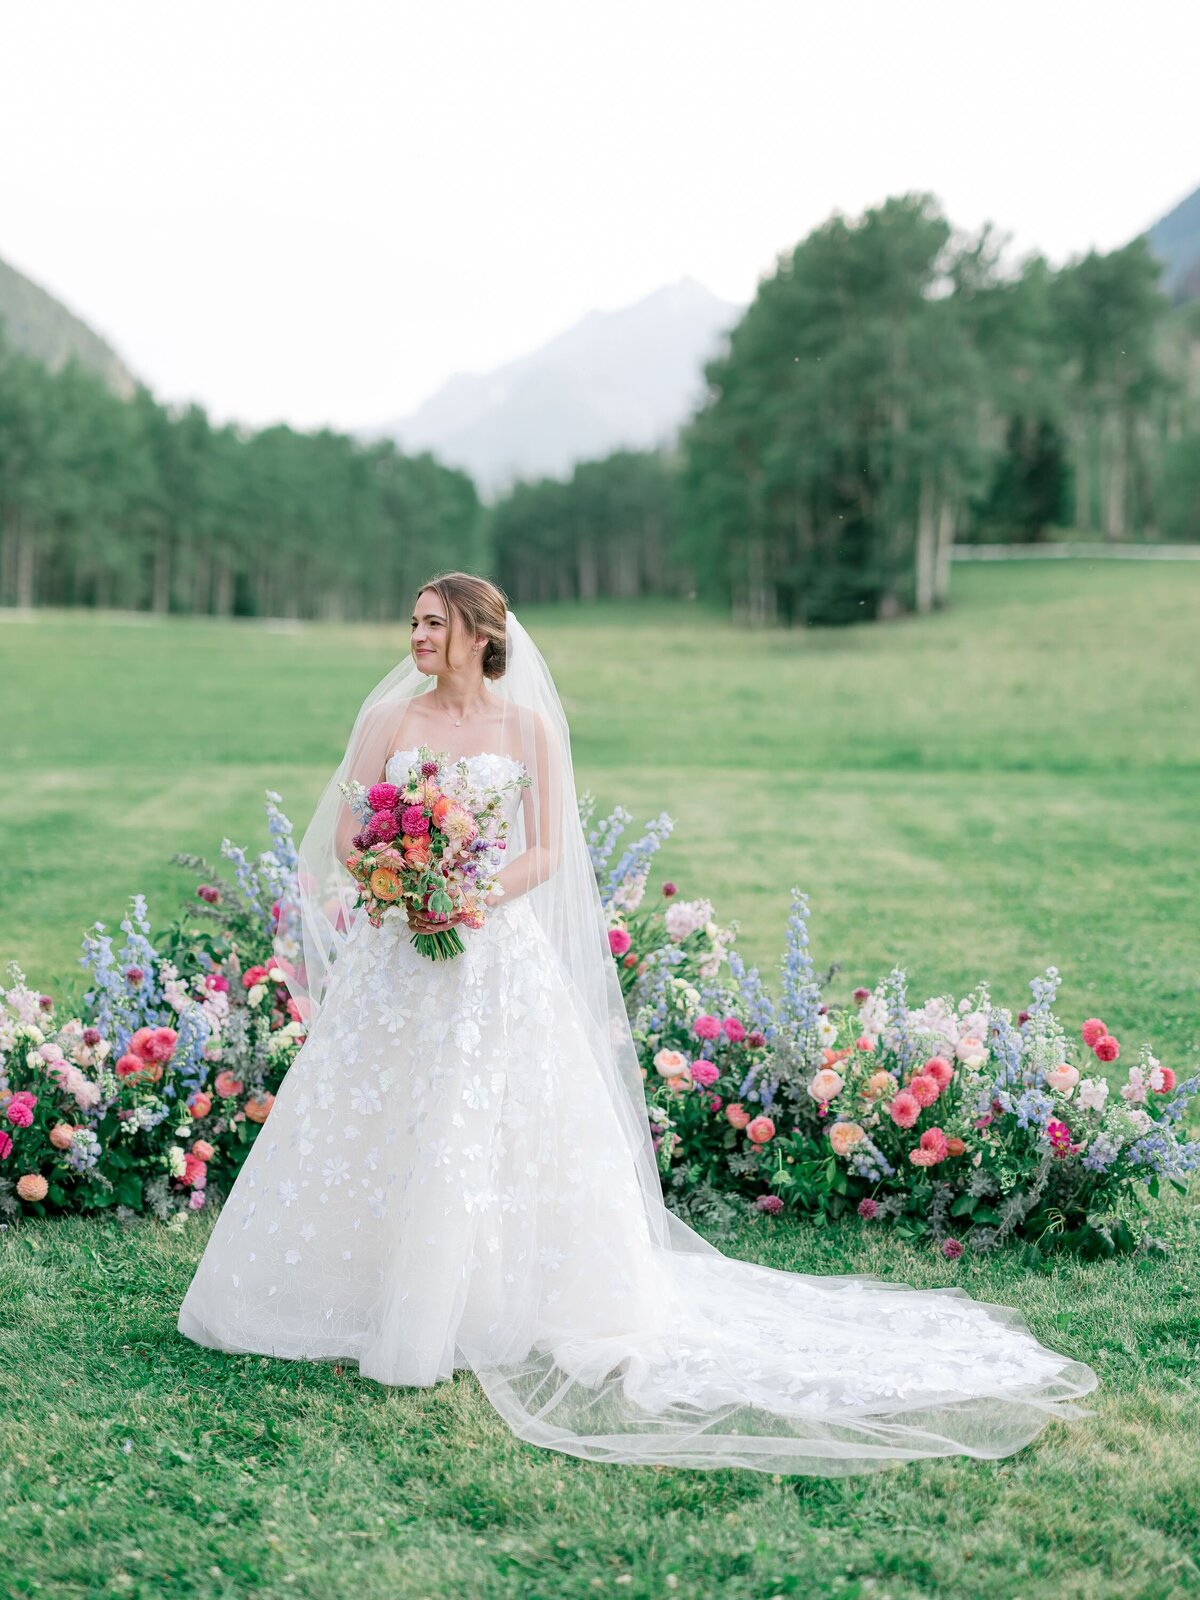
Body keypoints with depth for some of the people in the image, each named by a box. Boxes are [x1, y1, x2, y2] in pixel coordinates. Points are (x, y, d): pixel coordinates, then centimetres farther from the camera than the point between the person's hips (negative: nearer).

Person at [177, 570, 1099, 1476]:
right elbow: (345, 833, 4)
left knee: (498, 1127, -3)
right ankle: (363, 1299, 18)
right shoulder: (391, 720, 7)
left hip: (497, 953, -2)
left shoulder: (528, 726, 2)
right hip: (399, 955, 2)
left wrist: (479, 899, -17)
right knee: (375, 1125, 4)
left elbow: (544, 853, 0)